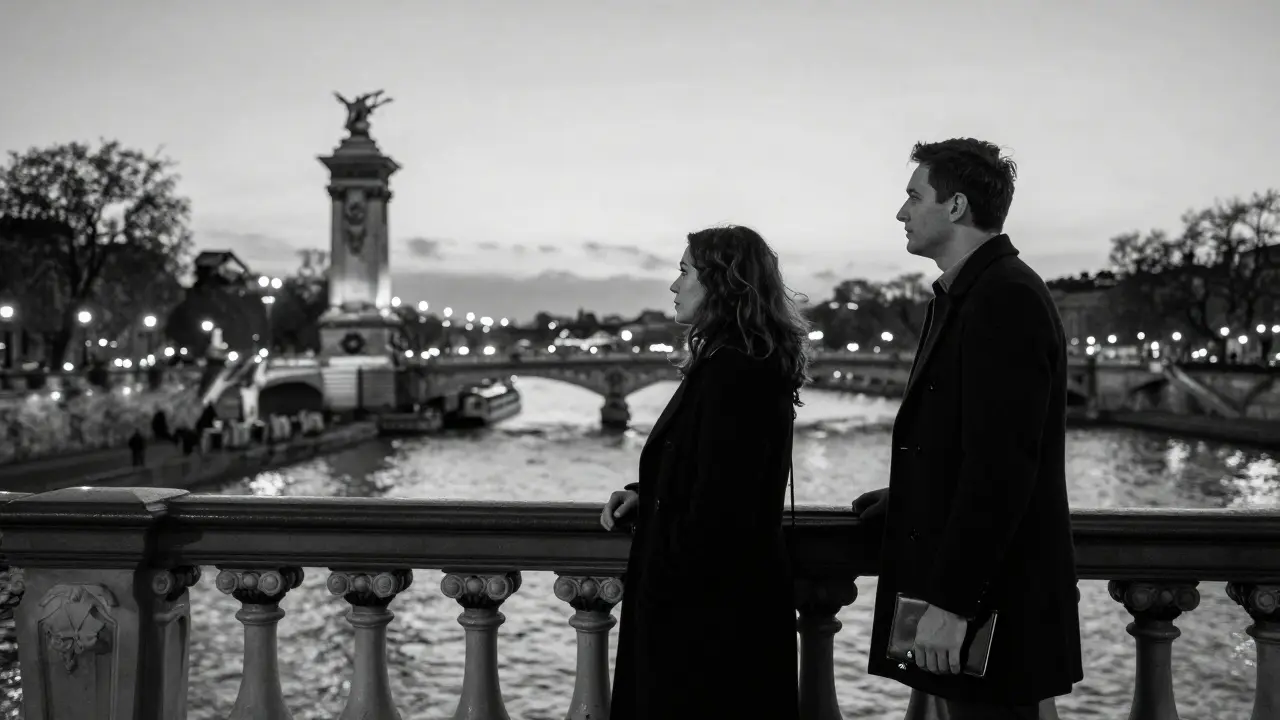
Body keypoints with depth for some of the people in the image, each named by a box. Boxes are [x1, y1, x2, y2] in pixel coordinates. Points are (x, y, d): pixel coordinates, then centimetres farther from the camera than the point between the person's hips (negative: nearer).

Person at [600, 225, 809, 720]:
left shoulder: (732, 373, -21)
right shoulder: (755, 367, 13)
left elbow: (719, 508, -23)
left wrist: (664, 586, -14)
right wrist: (645, 495, 5)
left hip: (708, 610, -10)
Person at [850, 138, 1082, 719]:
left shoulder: (1007, 299, -17)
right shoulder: (962, 295, 15)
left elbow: (1001, 466, -23)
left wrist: (953, 603, -24)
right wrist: (906, 498, 17)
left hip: (992, 612, -10)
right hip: (952, 591, 10)